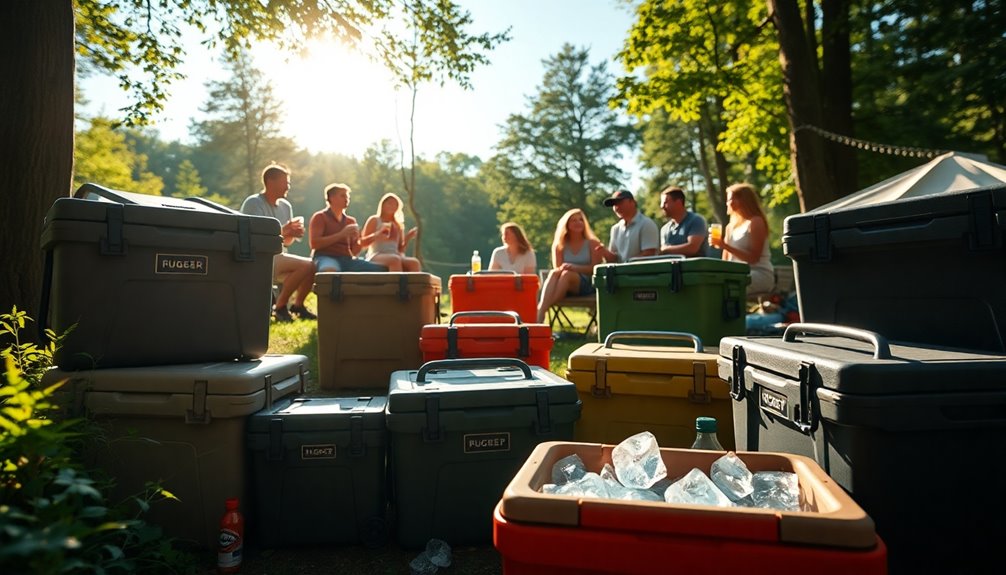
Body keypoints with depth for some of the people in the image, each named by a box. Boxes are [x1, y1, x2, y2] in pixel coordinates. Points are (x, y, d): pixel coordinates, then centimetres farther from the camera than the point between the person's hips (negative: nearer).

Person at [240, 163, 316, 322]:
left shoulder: (286, 206, 12)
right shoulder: (253, 203, -9)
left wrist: (293, 233, -7)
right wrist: (283, 231, -24)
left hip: (277, 257, 8)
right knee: (306, 265, -24)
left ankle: (297, 306, 7)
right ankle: (280, 307, -11)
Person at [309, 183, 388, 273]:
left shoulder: (351, 220, 20)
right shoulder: (320, 217, 6)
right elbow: (314, 244, -8)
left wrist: (356, 239, -5)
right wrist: (341, 234, -13)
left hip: (347, 259, 5)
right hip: (326, 257, -5)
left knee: (382, 270, -17)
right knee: (329, 270, -43)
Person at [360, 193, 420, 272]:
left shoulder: (398, 225, 21)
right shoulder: (374, 220, 9)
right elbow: (362, 243, 0)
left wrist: (407, 238, 3)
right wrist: (378, 234, -14)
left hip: (395, 257, 4)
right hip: (376, 257, -4)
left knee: (414, 262, -29)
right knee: (395, 260, -39)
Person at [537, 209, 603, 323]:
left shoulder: (592, 243, 9)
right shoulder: (559, 245, 14)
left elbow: (596, 268, -2)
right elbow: (557, 268, 6)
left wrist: (575, 268, -18)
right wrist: (561, 269, -19)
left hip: (587, 285, -2)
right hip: (565, 287, 2)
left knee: (566, 274, -34)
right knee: (554, 272, -33)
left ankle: (542, 311, -46)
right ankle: (539, 314, -52)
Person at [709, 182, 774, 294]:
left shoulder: (756, 222, -2)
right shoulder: (731, 226, 18)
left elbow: (754, 258, -11)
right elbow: (726, 260, 15)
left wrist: (726, 246, -19)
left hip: (760, 275, -6)